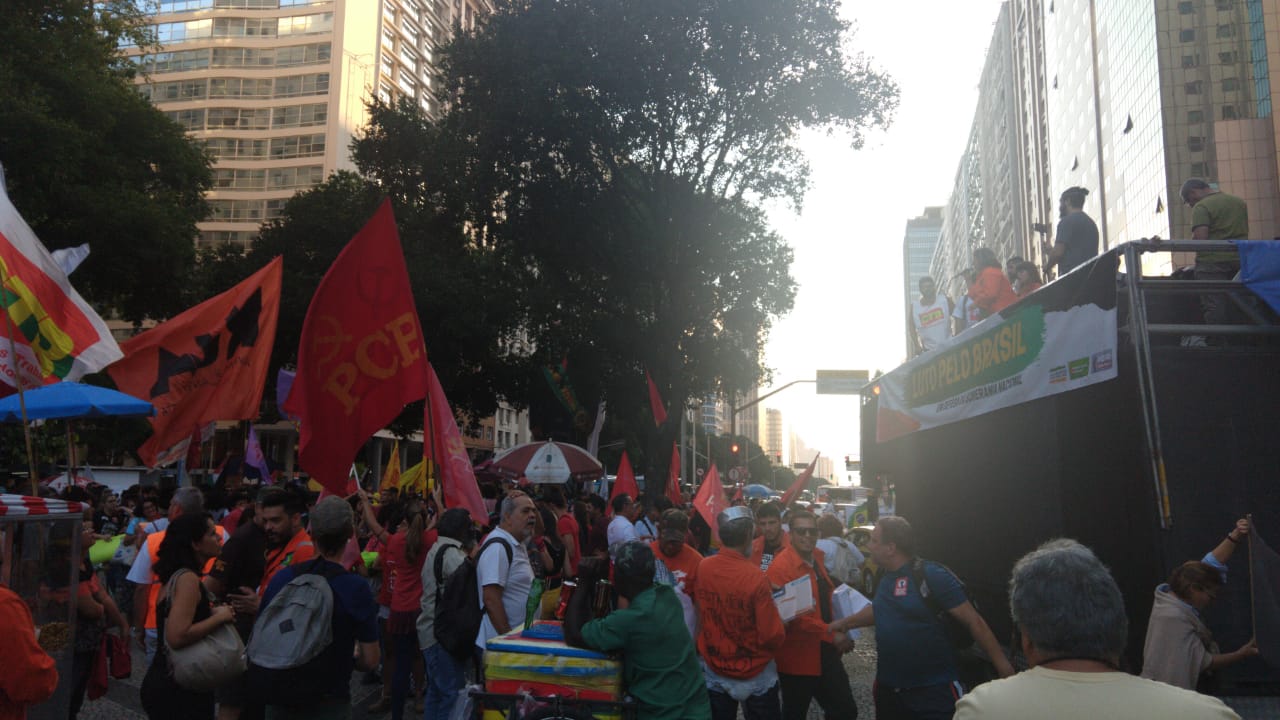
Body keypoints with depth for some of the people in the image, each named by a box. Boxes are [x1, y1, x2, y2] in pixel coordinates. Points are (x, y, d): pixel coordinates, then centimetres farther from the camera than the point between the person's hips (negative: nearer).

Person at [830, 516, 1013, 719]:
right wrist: (842, 624, 28)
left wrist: (1004, 667, -18)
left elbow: (974, 621, -16)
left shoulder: (930, 575, -16)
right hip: (888, 687, 7)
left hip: (934, 689, -7)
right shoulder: (885, 578, 5)